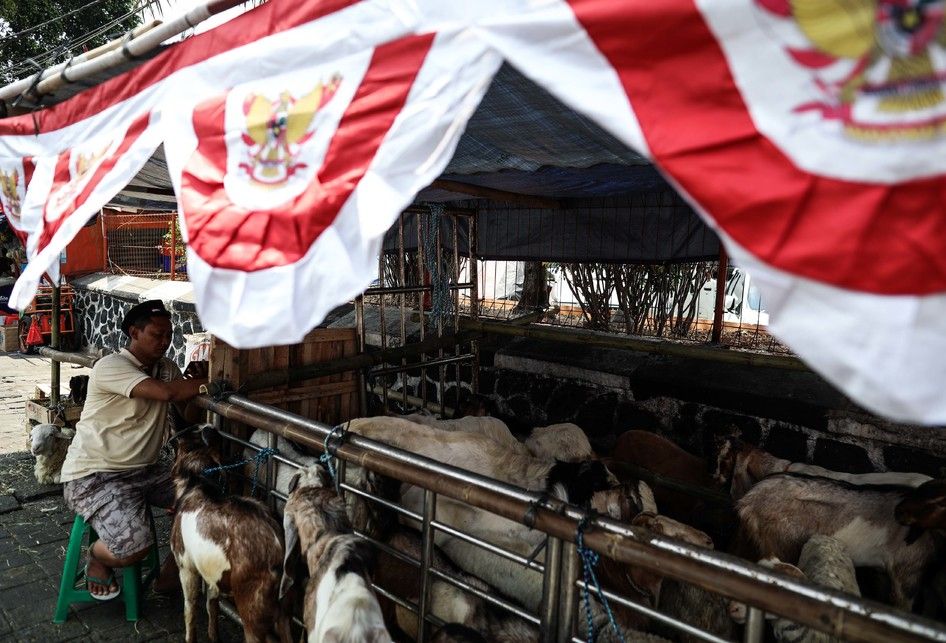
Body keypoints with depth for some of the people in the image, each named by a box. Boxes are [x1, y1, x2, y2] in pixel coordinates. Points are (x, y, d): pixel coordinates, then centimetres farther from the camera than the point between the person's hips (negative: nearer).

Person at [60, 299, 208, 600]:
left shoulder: (167, 368, 5)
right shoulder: (110, 366, -18)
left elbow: (188, 419, 3)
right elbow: (165, 392, -34)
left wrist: (196, 382, -14)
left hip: (143, 470, 8)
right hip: (93, 476, -7)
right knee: (133, 546, -26)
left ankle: (172, 568, 14)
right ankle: (97, 557, 11)